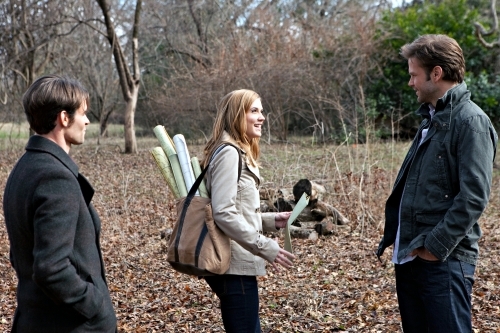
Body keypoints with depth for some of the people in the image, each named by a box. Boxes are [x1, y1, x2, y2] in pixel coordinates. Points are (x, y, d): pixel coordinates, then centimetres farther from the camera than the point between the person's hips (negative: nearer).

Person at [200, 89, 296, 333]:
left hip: (237, 263, 10)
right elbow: (224, 213, -23)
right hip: (233, 265, -10)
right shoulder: (228, 153, -15)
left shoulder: (239, 153, 16)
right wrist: (265, 247, -22)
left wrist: (271, 221, 7)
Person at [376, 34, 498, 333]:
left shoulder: (471, 121, -12)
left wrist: (436, 246, -19)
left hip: (444, 259, -9)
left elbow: (474, 196, -19)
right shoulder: (432, 120, 17)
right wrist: (394, 236, 12)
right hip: (409, 255, 9)